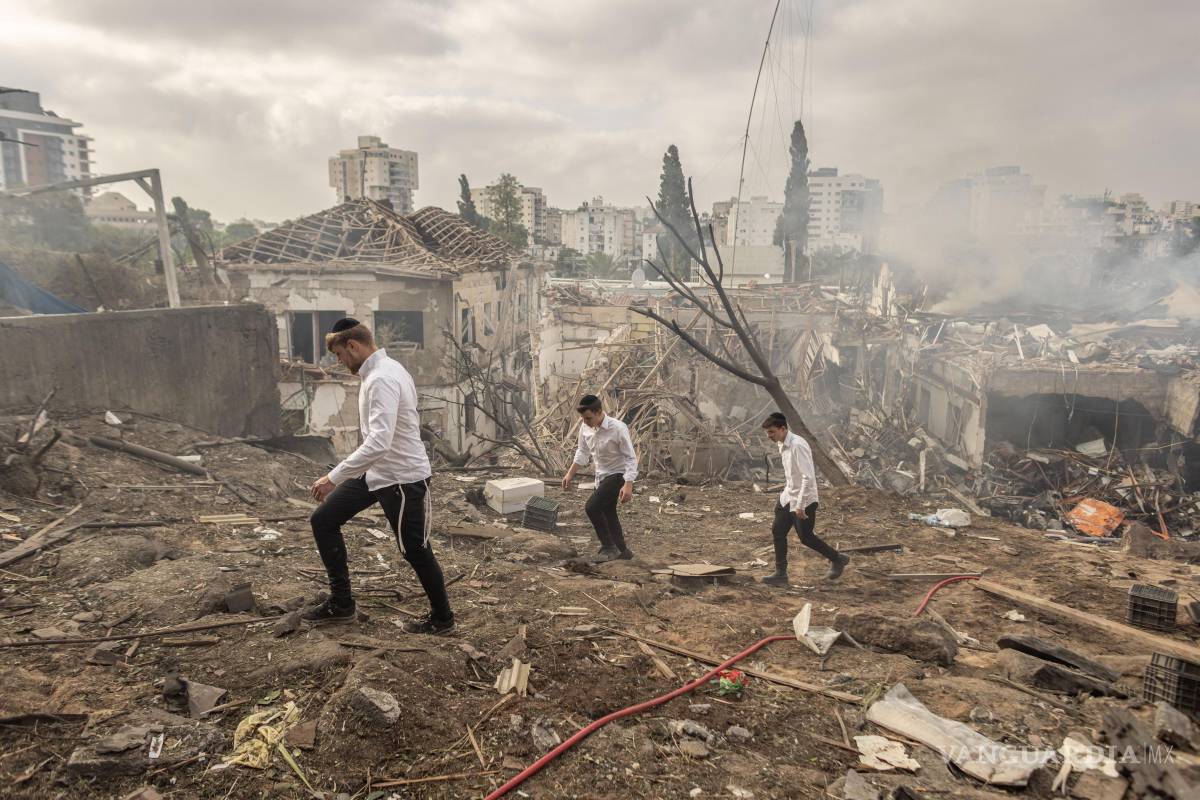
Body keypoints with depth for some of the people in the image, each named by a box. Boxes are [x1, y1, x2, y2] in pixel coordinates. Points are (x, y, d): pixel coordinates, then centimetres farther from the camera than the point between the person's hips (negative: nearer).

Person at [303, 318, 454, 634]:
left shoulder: (382, 379, -24)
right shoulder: (380, 371, 7)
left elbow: (379, 442, -35)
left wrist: (334, 477, -33)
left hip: (402, 477, -10)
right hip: (375, 472, 10)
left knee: (415, 551, 5)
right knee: (323, 520, 10)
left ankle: (442, 618, 26)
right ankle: (341, 602, 22)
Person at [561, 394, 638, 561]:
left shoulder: (618, 428, -26)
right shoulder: (585, 427, -7)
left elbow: (631, 457, -22)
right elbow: (582, 452, 10)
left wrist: (628, 485, -30)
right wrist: (570, 474, 6)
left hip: (618, 475, -8)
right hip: (602, 476, 8)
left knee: (592, 507, -20)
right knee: (608, 513, 17)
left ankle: (609, 547, -4)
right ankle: (622, 551, 35)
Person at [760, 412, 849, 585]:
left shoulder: (798, 445, -25)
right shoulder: (782, 445, 4)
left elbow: (808, 477, -27)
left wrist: (800, 505, -26)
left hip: (804, 499, -9)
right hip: (788, 497, 9)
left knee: (805, 537, 4)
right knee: (777, 531, 5)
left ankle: (837, 559, 26)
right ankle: (781, 574, 14)